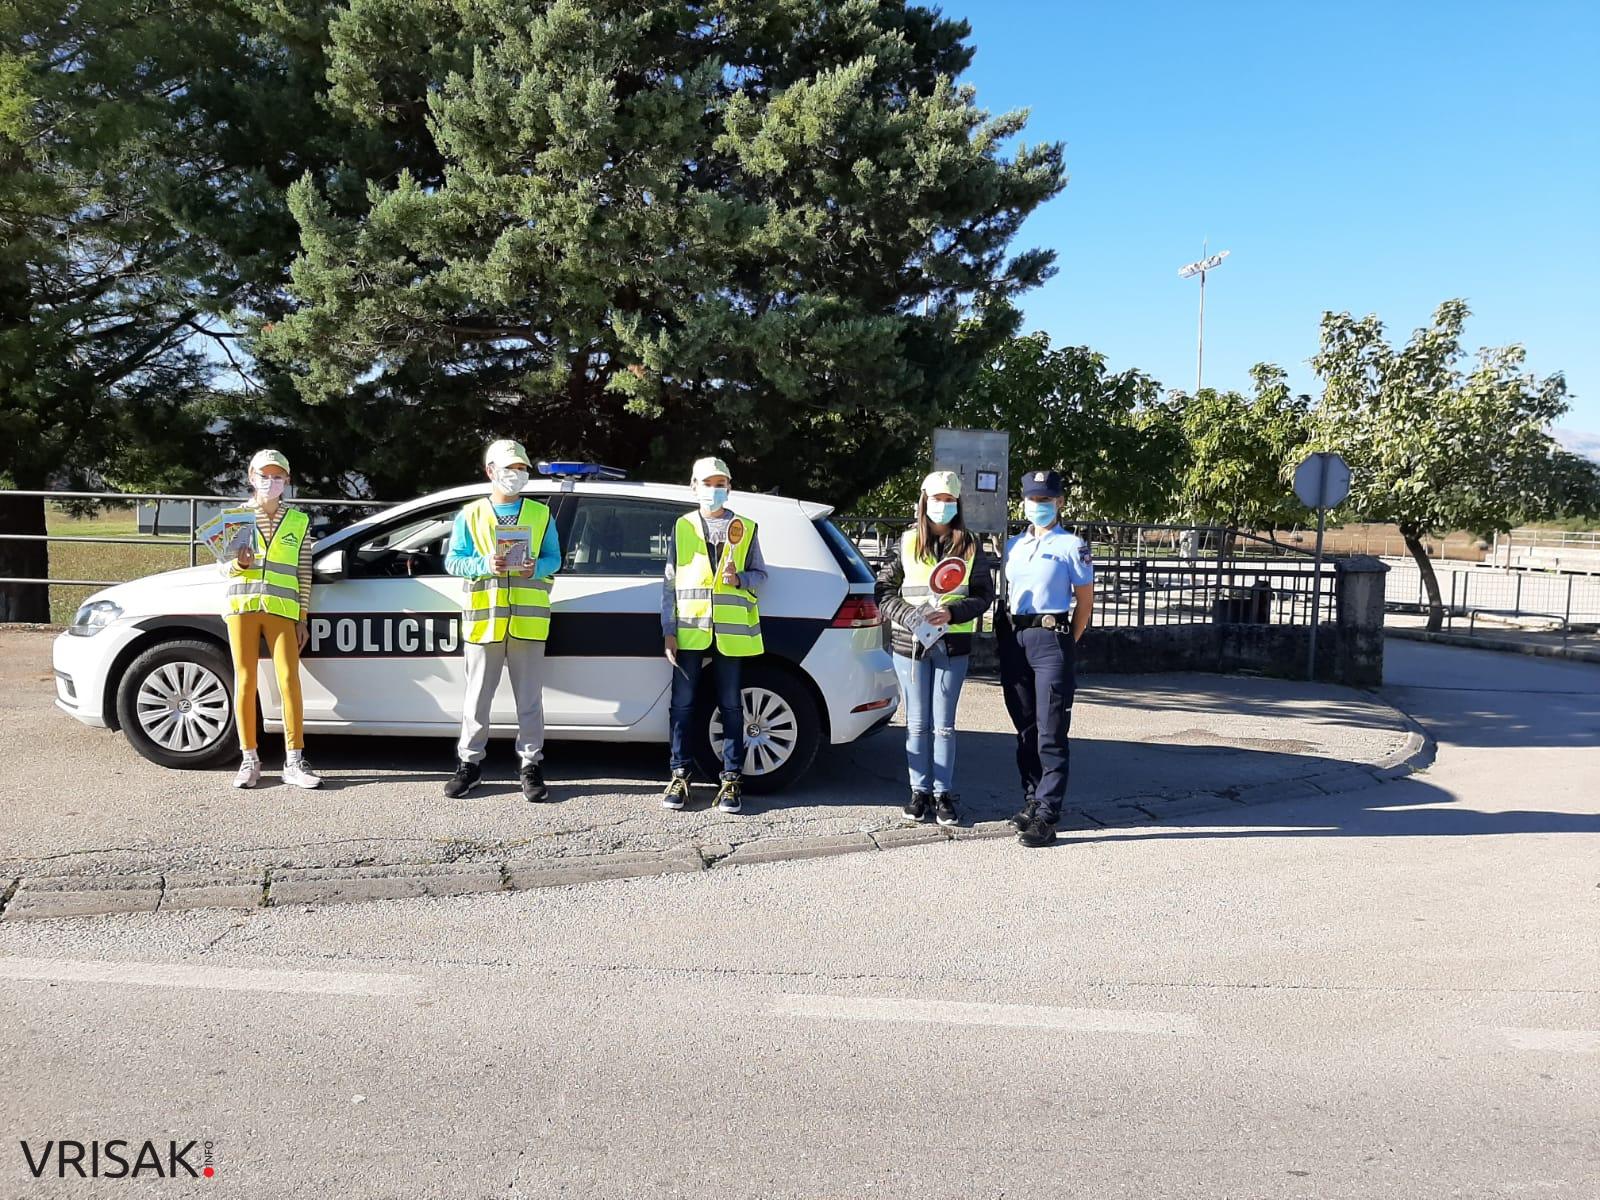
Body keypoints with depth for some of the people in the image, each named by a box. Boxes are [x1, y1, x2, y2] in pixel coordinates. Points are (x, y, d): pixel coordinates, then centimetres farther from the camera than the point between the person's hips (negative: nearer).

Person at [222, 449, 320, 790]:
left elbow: (303, 573, 9)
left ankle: (294, 761, -4)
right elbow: (223, 566, 10)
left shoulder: (298, 521, 10)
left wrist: (302, 617, 3)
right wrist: (240, 563, -14)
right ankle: (249, 759, 9)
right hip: (242, 605, 1)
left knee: (289, 681, -8)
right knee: (244, 681, 1)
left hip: (281, 609, -1)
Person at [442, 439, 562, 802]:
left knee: (530, 699, 4)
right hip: (483, 619, 0)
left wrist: (537, 568, -14)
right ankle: (469, 763, 19)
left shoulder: (541, 514, 11)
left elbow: (554, 558, 9)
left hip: (528, 621, 0)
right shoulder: (470, 515, 8)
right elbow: (452, 561, 4)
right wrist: (486, 564, -15)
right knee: (477, 698, 7)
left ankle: (531, 765, 13)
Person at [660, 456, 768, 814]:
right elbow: (670, 582, 7)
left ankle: (732, 779, 10)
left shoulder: (745, 529, 9)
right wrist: (669, 631, 0)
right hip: (689, 631, 1)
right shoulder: (683, 527, 9)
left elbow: (760, 575, 11)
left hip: (730, 633, -1)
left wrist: (740, 578, -13)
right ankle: (681, 774, 14)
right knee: (683, 704, 3)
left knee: (731, 707, 3)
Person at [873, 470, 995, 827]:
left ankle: (943, 794, 13)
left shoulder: (970, 546, 4)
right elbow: (884, 590, 3)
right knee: (917, 723, 7)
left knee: (944, 725, 3)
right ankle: (920, 791, 17)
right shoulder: (906, 542, 3)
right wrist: (909, 616, -13)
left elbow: (984, 594, 4)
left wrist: (952, 613, -13)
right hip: (909, 642, 0)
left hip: (952, 645, 0)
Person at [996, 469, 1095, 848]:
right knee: (1025, 728, 12)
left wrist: (1067, 643, -3)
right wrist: (1003, 634, 10)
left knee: (1050, 734, -6)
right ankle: (1032, 800, 22)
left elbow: (1085, 601, 2)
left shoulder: (1072, 546, 1)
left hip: (1051, 637, -6)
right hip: (1013, 640, 6)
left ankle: (1046, 815, -5)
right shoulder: (1013, 546, 17)